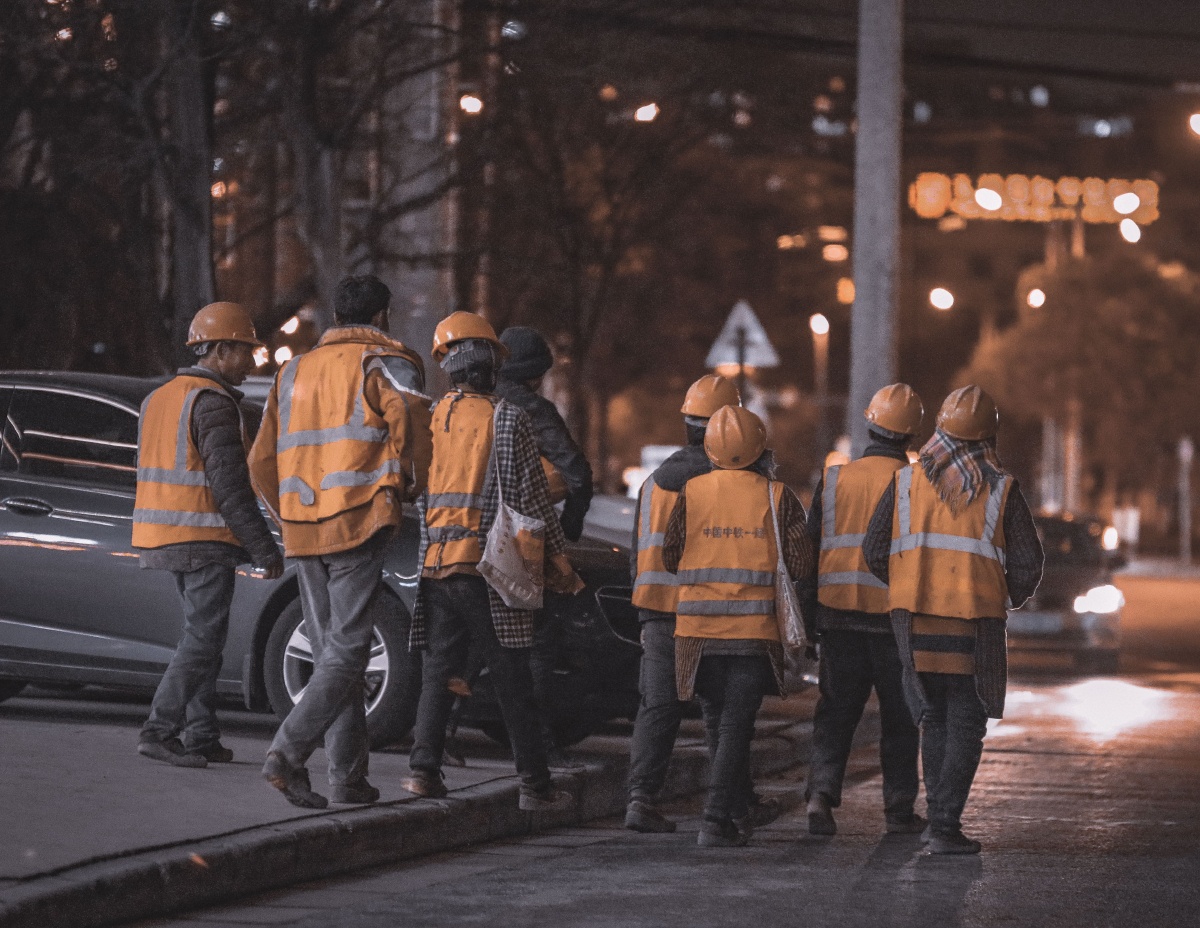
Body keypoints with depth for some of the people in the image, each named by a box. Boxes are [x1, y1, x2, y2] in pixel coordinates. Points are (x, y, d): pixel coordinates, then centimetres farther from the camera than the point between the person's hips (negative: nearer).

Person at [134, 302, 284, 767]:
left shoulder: (159, 399, 15)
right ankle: (159, 731, -12)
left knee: (204, 636, 15)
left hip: (163, 537, 9)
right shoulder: (213, 403, -14)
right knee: (202, 639, -7)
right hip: (204, 539, -9)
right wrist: (265, 549, -16)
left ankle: (202, 737, 14)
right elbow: (230, 485, -19)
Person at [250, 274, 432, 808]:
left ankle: (349, 776, 8)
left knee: (330, 651, 11)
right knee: (346, 651, -6)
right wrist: (408, 487, 1)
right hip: (358, 525, -6)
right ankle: (288, 754, -21)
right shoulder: (386, 364, -1)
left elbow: (263, 462, 16)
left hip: (303, 532, 6)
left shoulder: (295, 371, 18)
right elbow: (410, 430, -17)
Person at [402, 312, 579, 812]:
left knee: (438, 674, 10)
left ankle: (424, 767, -3)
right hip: (489, 566, -3)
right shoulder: (507, 420, -5)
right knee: (513, 681, 1)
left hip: (436, 565, 3)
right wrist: (559, 564, 5)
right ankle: (535, 785, 3)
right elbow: (532, 498, -4)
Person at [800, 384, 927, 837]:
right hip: (897, 618, -2)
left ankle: (822, 792, -9)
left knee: (836, 713, 9)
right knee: (900, 718, 9)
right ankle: (899, 809, 10)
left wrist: (810, 618, 12)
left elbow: (811, 549, 6)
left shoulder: (834, 478, 3)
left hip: (840, 616, 2)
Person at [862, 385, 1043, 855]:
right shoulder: (1001, 489, -2)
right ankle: (945, 826, -6)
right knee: (965, 725, 4)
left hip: (915, 618, 2)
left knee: (934, 718, 18)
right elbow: (1027, 564, -2)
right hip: (975, 620, -2)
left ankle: (939, 816, 18)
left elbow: (875, 552, 2)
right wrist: (1013, 595, 19)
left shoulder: (906, 481, 3)